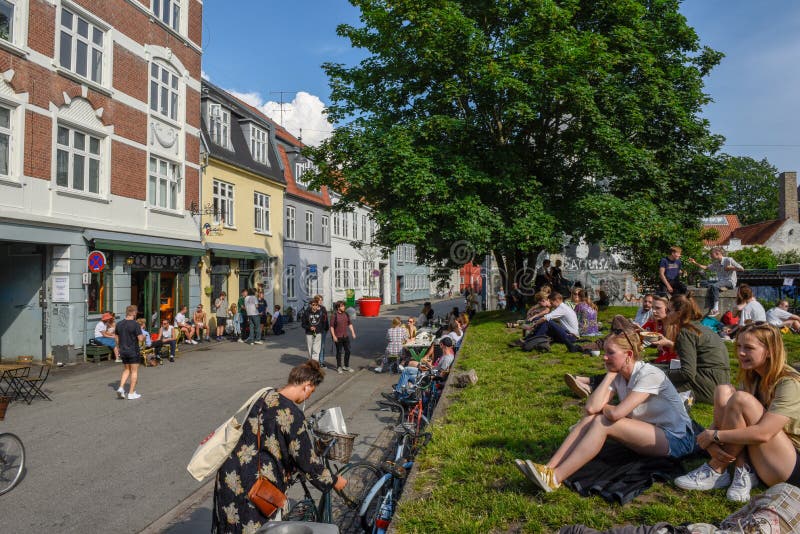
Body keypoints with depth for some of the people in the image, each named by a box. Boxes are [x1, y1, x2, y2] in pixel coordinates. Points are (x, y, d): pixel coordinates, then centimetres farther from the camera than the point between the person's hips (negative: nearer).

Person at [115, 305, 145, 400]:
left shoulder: (119, 324, 4)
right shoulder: (135, 324, -16)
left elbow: (117, 339, 11)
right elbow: (140, 339, -18)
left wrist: (120, 348, 21)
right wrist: (144, 336, 3)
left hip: (123, 351, 6)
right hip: (133, 351, -6)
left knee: (126, 369, 20)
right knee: (134, 371, 5)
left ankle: (121, 388, 5)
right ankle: (131, 393, 7)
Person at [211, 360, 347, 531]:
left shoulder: (264, 397, 3)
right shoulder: (292, 413, -22)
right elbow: (307, 459, -15)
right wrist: (333, 481, 0)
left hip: (230, 476, 8)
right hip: (255, 486, -8)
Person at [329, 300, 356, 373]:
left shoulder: (346, 314, 6)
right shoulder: (334, 315, -10)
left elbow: (350, 324, 12)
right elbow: (331, 327, -9)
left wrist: (353, 332, 4)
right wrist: (333, 336, -14)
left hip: (345, 336, 5)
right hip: (338, 337, -5)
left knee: (348, 351, 8)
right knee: (339, 352, 4)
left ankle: (346, 366, 23)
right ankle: (339, 367, 18)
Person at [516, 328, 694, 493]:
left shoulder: (649, 374, -22)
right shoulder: (618, 376, 0)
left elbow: (616, 413, -32)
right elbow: (591, 407, -16)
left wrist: (602, 407, -9)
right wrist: (610, 374, -12)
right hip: (647, 433, 7)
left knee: (602, 422, -27)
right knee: (591, 418, -15)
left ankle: (555, 478, -30)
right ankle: (550, 468, -23)